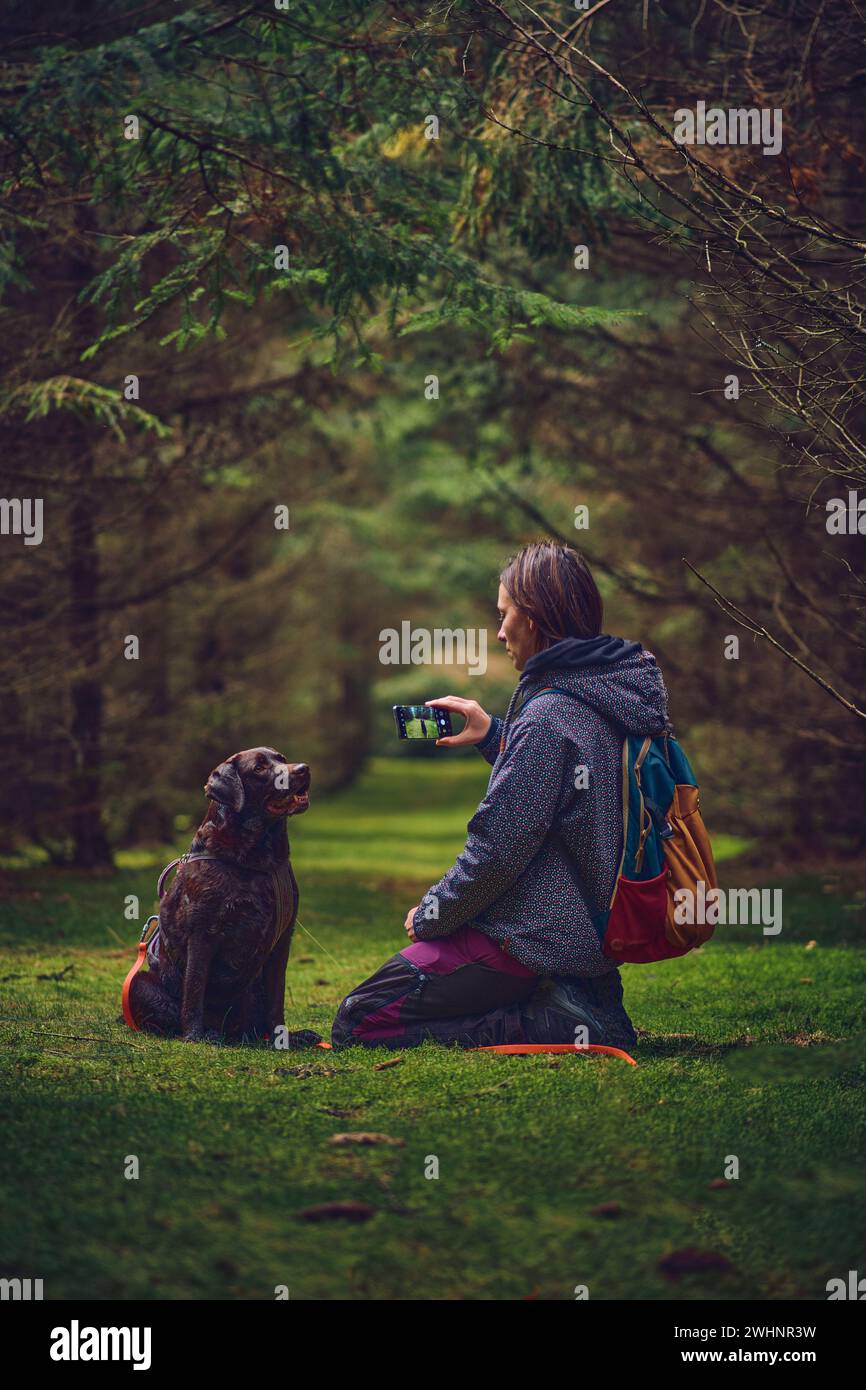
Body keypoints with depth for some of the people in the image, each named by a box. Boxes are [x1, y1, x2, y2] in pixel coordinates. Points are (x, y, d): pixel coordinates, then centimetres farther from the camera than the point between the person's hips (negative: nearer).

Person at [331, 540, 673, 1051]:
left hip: (534, 938, -10)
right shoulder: (610, 694, 6)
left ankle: (557, 1024, -13)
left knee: (356, 1024, -7)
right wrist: (494, 735, 18)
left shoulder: (548, 715, -23)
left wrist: (430, 915, -8)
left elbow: (501, 847, -22)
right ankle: (580, 999, 10)